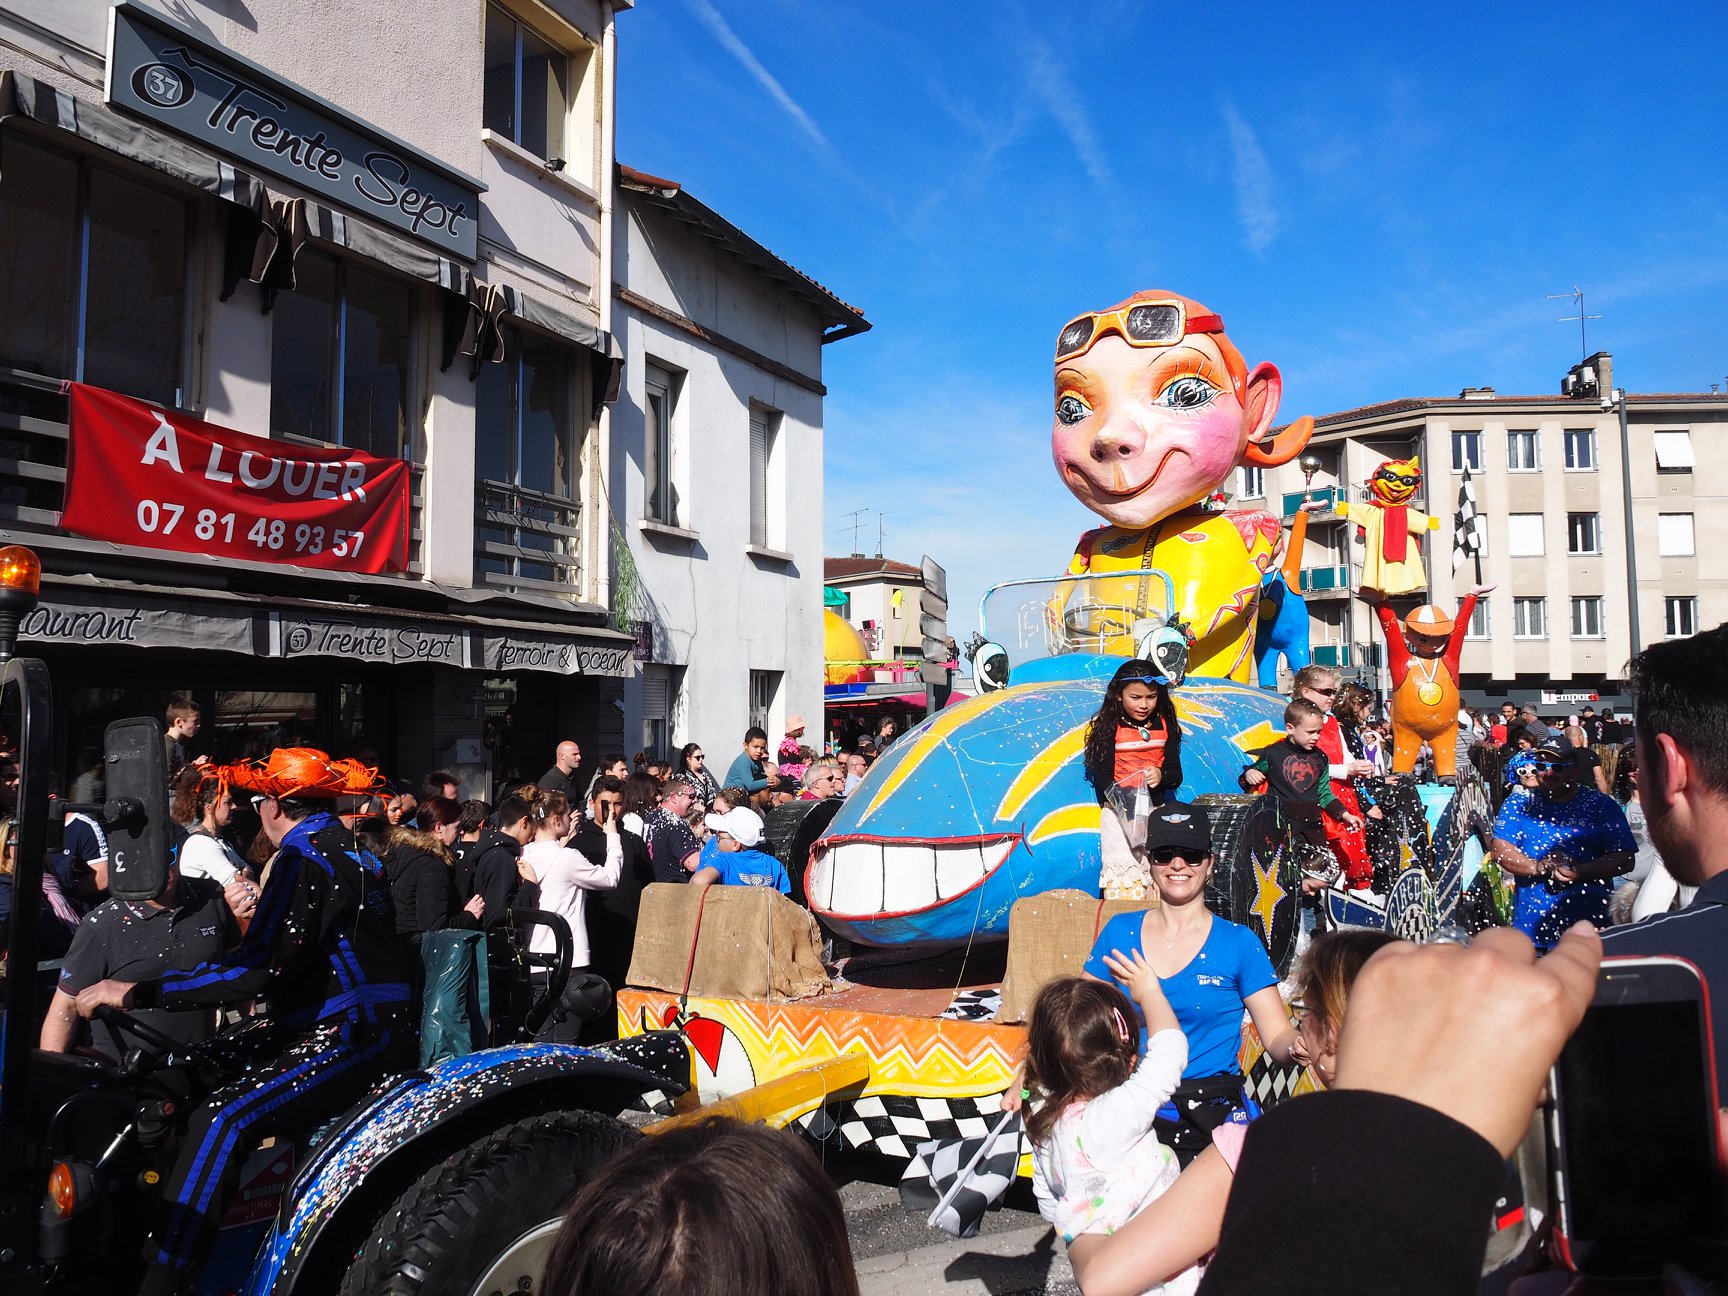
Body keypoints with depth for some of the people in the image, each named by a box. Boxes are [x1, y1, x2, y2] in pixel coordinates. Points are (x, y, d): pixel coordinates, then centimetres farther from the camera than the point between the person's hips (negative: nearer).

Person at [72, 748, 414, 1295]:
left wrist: (138, 992, -17)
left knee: (222, 1118, -23)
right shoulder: (348, 849, 17)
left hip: (356, 1036, -10)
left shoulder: (304, 856, -13)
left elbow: (258, 969, -21)